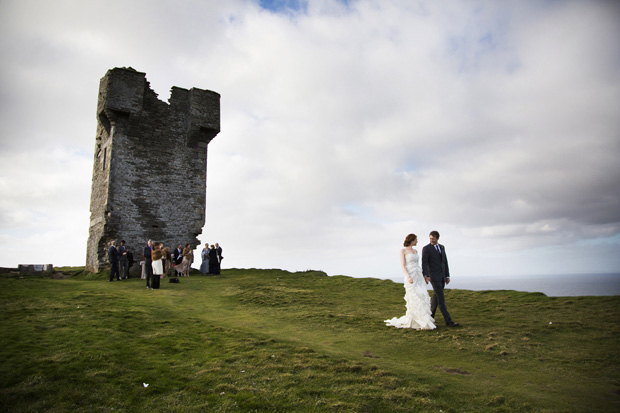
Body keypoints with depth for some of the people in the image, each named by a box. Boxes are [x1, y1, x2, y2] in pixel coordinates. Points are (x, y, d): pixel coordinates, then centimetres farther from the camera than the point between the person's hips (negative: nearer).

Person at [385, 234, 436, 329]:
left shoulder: (415, 251, 18)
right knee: (414, 300, -8)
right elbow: (403, 265, -11)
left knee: (422, 298, 1)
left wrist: (423, 277, 17)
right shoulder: (403, 251, -3)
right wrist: (408, 277, -23)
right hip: (410, 277, -7)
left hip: (419, 277, 7)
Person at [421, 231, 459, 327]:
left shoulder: (442, 247, 12)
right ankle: (448, 321, -6)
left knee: (436, 297, 10)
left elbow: (445, 262, 14)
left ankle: (430, 317, 22)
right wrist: (425, 276, -30)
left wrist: (447, 276, 11)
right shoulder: (426, 248, -8)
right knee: (441, 299, -8)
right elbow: (424, 263, -16)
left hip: (442, 277, 6)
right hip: (434, 277, -6)